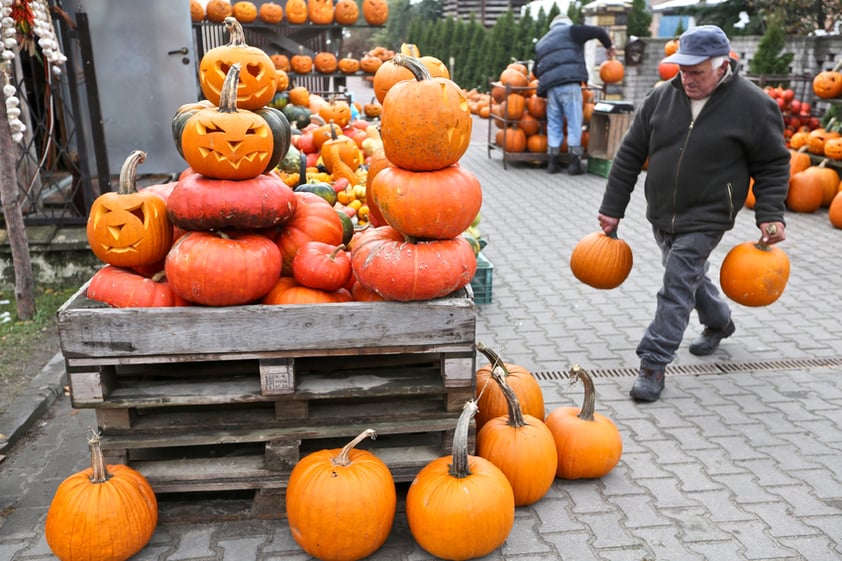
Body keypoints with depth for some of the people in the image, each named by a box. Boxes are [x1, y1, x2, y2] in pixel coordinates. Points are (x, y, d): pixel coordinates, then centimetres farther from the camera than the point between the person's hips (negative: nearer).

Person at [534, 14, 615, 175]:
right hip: (569, 83, -5)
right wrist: (608, 45, 20)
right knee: (574, 123, -2)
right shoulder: (570, 31, 12)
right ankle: (574, 162, -3)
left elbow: (535, 70, 28)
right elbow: (597, 31, 5)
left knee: (554, 124, 11)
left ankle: (553, 162, 10)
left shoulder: (541, 42, 28)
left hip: (549, 87, 5)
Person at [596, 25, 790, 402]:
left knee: (677, 287, -9)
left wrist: (770, 215, -13)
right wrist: (612, 209, 1)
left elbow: (773, 165, -2)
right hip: (661, 215, 5)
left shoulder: (754, 105, -12)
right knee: (689, 275, 22)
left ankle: (654, 365, 0)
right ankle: (719, 322, 49)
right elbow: (630, 154, 0)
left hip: (705, 218, -5)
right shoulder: (661, 97, -5)